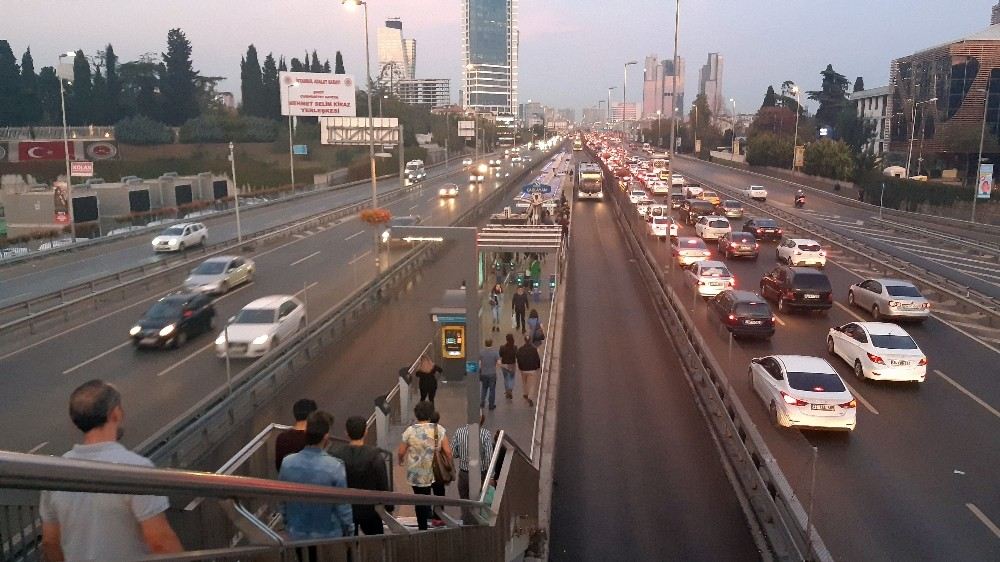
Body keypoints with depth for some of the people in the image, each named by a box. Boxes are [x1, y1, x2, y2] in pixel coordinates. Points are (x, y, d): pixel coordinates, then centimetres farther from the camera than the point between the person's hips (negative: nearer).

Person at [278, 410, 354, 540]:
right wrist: (349, 531, 2)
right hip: (328, 535, -3)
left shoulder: (287, 463, -13)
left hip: (297, 534, 3)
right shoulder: (335, 467, -24)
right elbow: (342, 505, -15)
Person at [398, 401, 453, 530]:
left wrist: (401, 460, 18)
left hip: (416, 474, 0)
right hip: (436, 472, 1)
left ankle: (423, 527, 19)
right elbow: (448, 451, -10)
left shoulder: (410, 431, -10)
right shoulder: (439, 430, -9)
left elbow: (400, 453, -4)